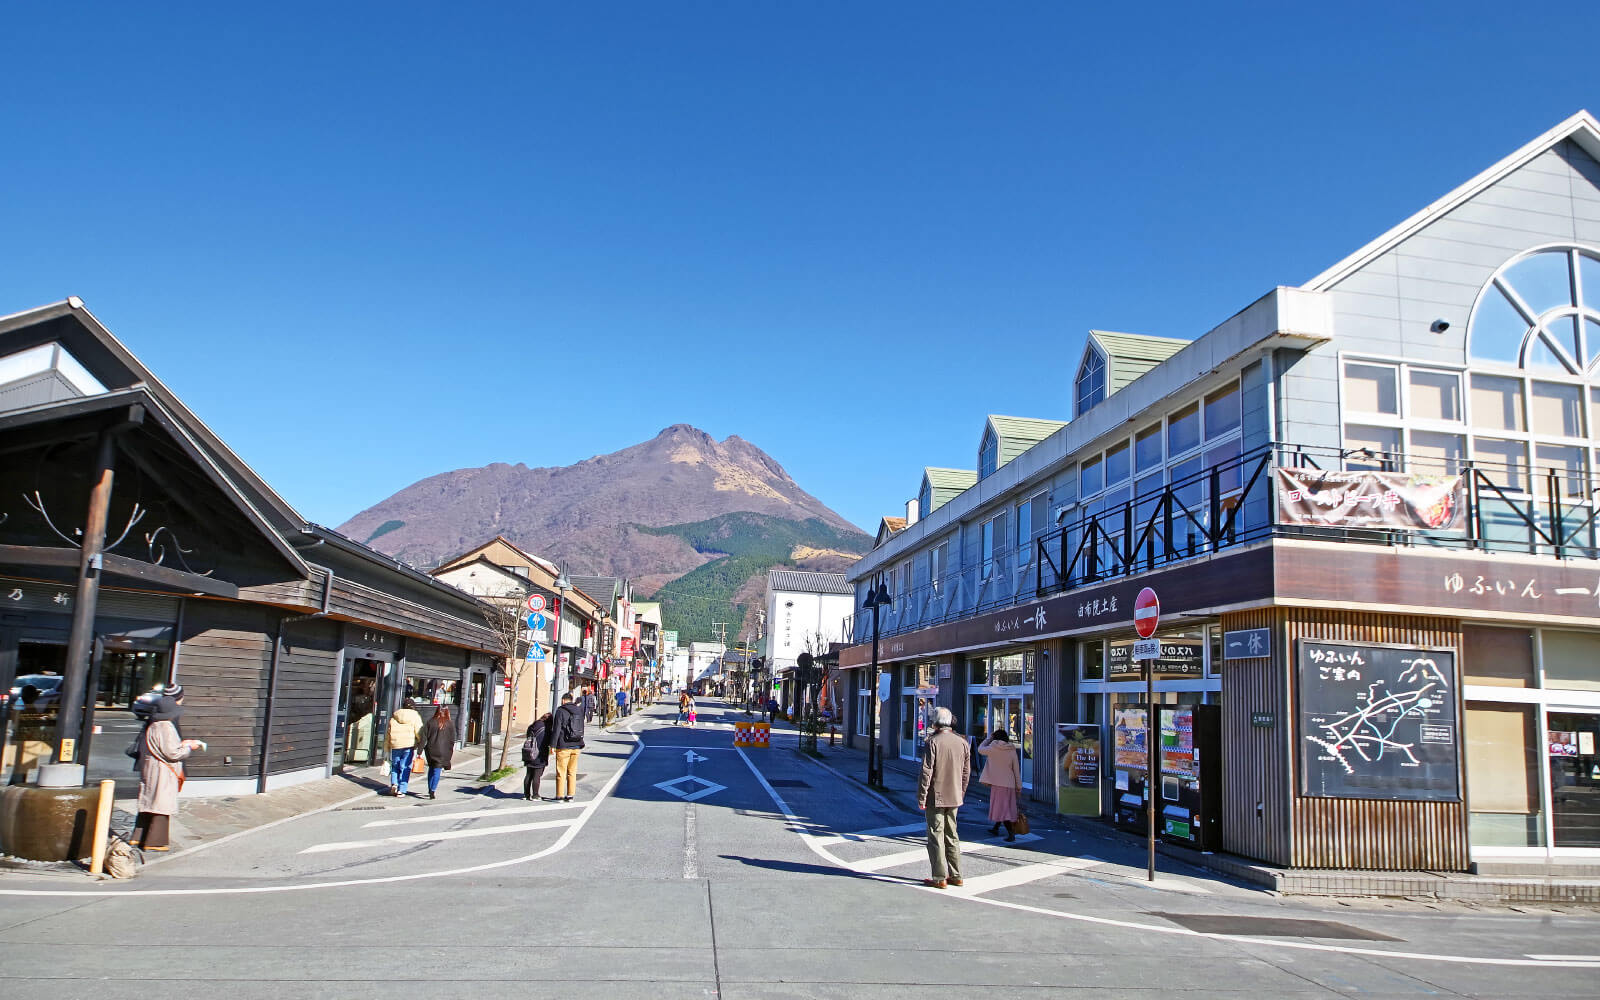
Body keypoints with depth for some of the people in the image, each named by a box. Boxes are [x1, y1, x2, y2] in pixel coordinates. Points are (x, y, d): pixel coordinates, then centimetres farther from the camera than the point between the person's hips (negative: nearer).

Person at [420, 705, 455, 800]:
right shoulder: (450, 724, -2)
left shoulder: (430, 722, 1)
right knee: (437, 770, 2)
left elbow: (424, 737, -1)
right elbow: (452, 740, 1)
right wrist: (451, 752, 11)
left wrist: (421, 751, 3)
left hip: (430, 749, 2)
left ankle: (430, 789, 23)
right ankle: (433, 791, -9)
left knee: (431, 768, 18)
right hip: (442, 751, -2)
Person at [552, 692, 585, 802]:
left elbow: (557, 729, -12)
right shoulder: (579, 711, 11)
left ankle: (560, 796, 4)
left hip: (563, 747, -5)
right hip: (576, 747, 5)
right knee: (572, 772, 10)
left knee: (561, 772, 1)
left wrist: (553, 745, -9)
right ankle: (570, 796, 12)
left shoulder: (561, 711, -7)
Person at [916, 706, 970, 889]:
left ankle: (940, 878, 1)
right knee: (952, 836, 16)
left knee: (936, 836, 0)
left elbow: (926, 772, -16)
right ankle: (955, 875, 20)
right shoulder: (962, 743, 4)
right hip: (954, 798, 6)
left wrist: (921, 798, -10)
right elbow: (966, 773, 9)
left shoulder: (933, 742, -14)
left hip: (935, 797, -6)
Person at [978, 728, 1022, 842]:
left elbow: (980, 749, 9)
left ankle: (1011, 832, -13)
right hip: (1009, 784, 5)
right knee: (1004, 808, 17)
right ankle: (995, 828, 32)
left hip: (998, 783, -5)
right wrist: (1019, 787, 9)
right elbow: (1016, 770, 3)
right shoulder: (1012, 751, 0)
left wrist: (989, 738, 19)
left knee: (1002, 808, -4)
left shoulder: (992, 749, -11)